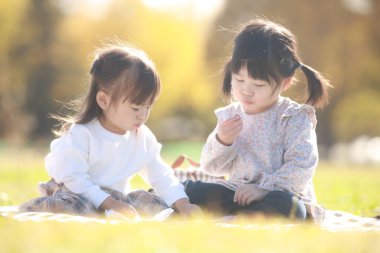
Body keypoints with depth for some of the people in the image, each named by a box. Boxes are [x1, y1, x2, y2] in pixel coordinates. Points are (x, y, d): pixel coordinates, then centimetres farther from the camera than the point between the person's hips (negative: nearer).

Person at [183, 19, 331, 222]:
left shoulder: (294, 118, -7)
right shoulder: (230, 116, 8)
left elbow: (301, 167, -17)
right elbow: (211, 167, 8)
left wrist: (265, 187, -26)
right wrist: (221, 142, -12)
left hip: (281, 195, -5)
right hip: (237, 194, 5)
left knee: (289, 207, -39)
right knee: (188, 190, -9)